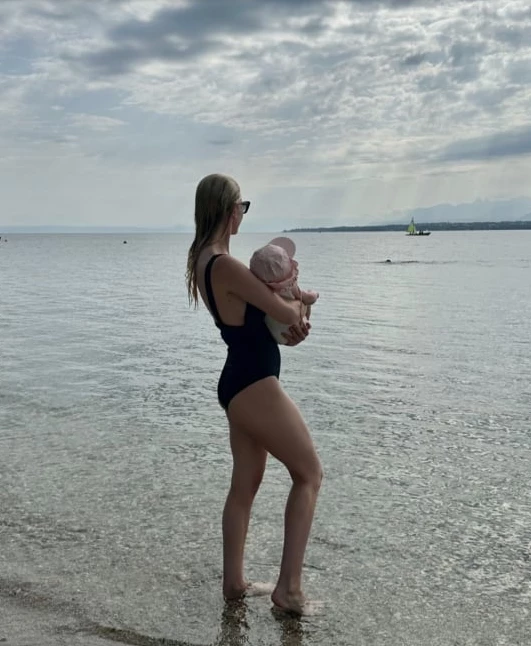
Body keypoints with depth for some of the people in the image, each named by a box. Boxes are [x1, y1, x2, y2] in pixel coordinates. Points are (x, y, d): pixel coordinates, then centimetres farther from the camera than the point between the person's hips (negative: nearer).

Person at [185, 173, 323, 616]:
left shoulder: (202, 260, 9)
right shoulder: (225, 265, -23)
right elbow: (285, 311, -18)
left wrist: (292, 318, -1)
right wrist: (302, 303, 5)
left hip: (238, 383, 10)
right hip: (255, 385, -9)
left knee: (245, 485, 18)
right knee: (309, 474, 4)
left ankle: (234, 582, 28)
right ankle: (289, 588, 5)